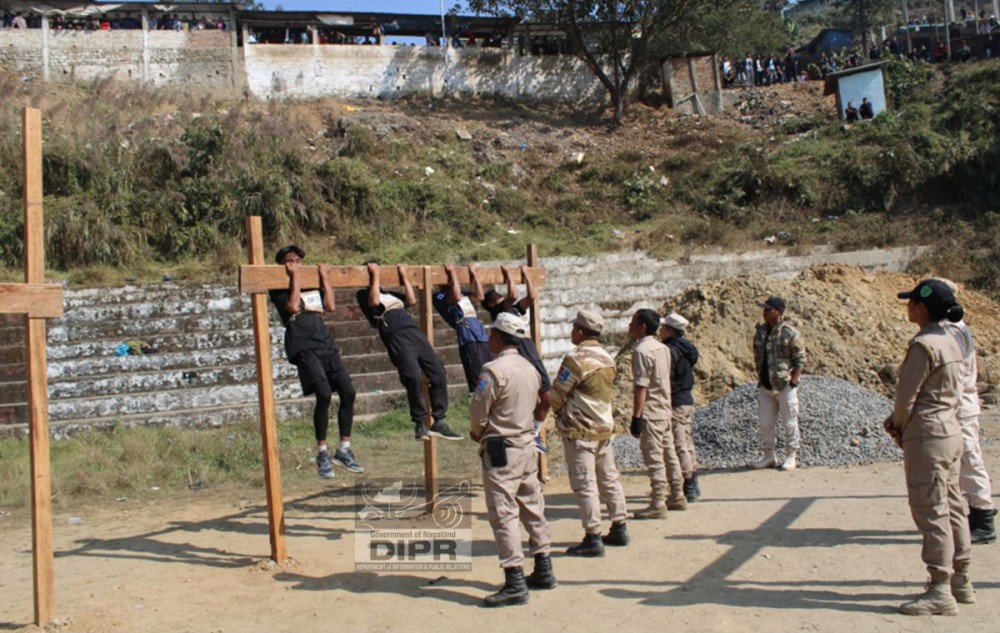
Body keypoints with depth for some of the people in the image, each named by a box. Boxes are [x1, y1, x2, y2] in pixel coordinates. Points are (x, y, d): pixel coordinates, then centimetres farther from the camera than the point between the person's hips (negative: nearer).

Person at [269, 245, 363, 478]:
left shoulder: (313, 285, 23)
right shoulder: (279, 288, 8)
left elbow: (330, 306, 12)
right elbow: (293, 306, -9)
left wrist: (325, 278, 12)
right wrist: (295, 279, -3)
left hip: (326, 343, 6)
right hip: (303, 347, -6)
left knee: (348, 392, -7)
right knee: (324, 394, -22)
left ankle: (344, 450, 4)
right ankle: (322, 453, -8)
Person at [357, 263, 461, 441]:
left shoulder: (390, 293, 35)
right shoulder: (364, 294, 15)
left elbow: (411, 300, 23)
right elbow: (374, 301, -6)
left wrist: (403, 276, 28)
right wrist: (375, 277, 4)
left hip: (414, 330, 7)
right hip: (395, 334, -7)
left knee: (438, 375, -3)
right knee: (414, 377, -22)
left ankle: (439, 422, 3)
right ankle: (420, 425, -10)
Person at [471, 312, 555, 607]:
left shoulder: (494, 370, -16)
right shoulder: (530, 368, 8)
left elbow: (478, 412, -14)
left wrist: (477, 434, 8)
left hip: (501, 450, -8)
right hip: (527, 445, 8)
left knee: (503, 515, -6)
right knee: (533, 509, 15)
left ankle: (515, 583, -7)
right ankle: (543, 571, 24)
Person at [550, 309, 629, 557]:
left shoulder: (576, 358, -16)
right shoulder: (607, 359, 9)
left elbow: (556, 395, -12)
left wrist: (559, 411, 10)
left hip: (580, 430, -8)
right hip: (605, 426, 8)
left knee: (585, 485, -5)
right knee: (609, 479, 15)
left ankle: (592, 539, -4)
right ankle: (619, 529, 23)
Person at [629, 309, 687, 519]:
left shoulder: (641, 351, -17)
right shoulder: (663, 348, 9)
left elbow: (641, 387, -20)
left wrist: (636, 417, -19)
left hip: (650, 412, -9)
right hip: (665, 409, 9)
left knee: (654, 459, -4)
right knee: (669, 454, 16)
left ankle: (657, 504, -1)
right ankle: (677, 496, 25)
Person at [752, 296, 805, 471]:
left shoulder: (790, 333, -10)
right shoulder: (760, 331, 8)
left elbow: (800, 359, -9)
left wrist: (793, 381, -13)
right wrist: (760, 378, 9)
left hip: (785, 385, -6)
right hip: (765, 386, 6)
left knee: (790, 422, 3)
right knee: (765, 423, 9)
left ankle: (791, 457, 15)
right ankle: (769, 456, 21)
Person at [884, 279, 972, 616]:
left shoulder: (923, 345, -19)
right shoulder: (950, 341, 10)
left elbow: (906, 394, -16)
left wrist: (897, 426, 4)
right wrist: (898, 421, 10)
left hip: (927, 435, -10)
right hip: (951, 432, 10)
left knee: (931, 512, -4)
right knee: (952, 508, 15)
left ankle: (941, 591, 1)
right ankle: (960, 581, 25)